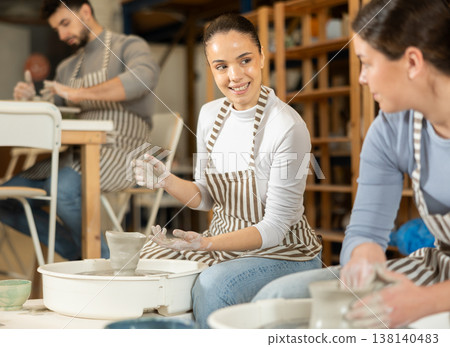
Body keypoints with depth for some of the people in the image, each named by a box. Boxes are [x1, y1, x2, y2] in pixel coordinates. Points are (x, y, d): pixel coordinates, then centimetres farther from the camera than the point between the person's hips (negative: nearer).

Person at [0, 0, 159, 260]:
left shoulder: (130, 46, 3)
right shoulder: (67, 68, 25)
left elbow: (144, 77, -22)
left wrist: (80, 93, -27)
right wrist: (29, 100, -2)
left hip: (121, 153, -7)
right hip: (77, 155, 7)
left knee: (63, 186, -35)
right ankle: (78, 255, 2)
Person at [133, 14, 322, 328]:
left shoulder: (287, 127, -21)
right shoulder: (210, 114, 2)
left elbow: (274, 228, -18)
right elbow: (206, 198, 9)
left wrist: (206, 244, -29)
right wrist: (166, 181, -10)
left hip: (283, 253, -6)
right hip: (222, 242, 6)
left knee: (212, 286, -32)